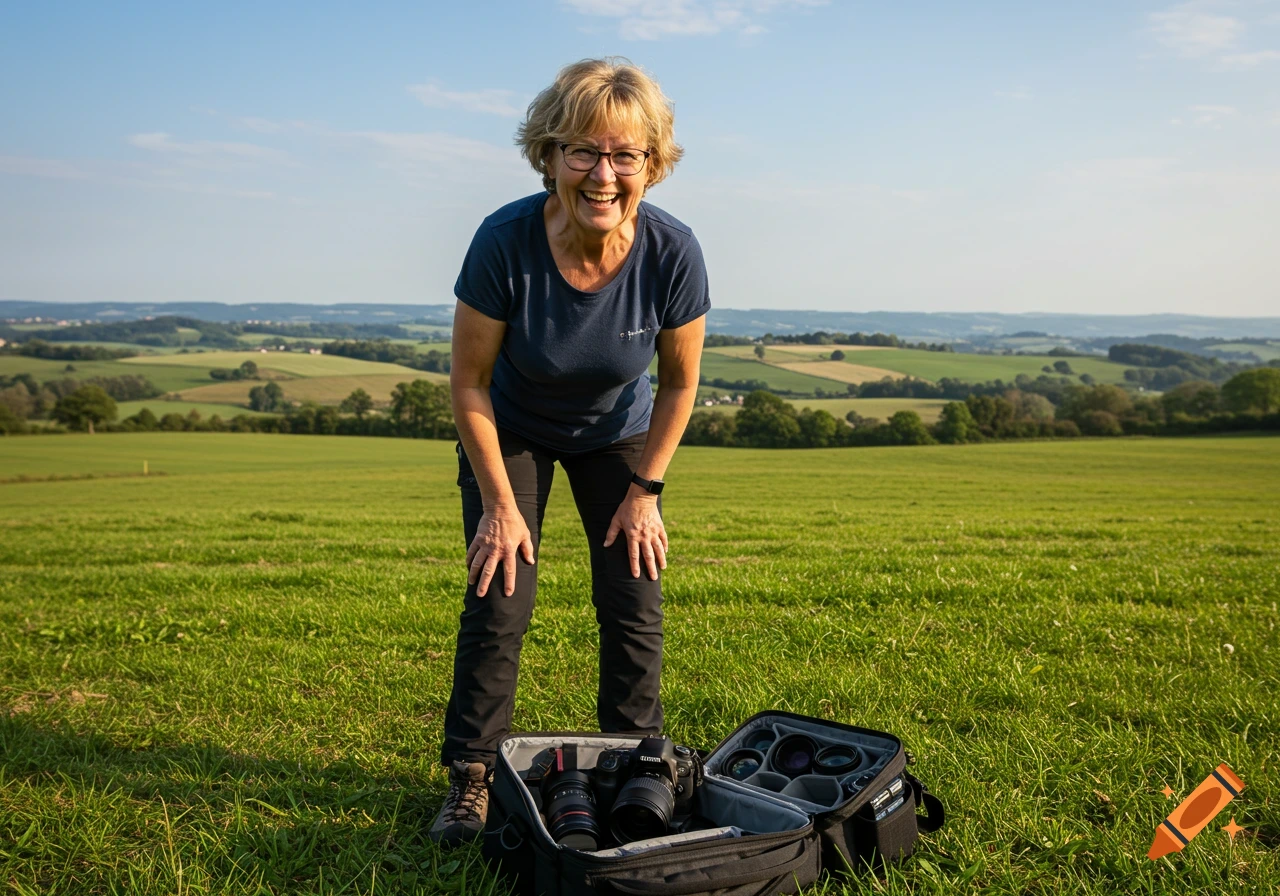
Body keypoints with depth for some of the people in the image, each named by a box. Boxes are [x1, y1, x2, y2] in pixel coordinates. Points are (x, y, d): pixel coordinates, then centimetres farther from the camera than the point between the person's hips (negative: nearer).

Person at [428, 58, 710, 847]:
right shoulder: (506, 243, -33)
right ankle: (472, 779, 9)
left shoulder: (673, 253, -29)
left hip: (617, 434, 2)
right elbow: (469, 383, -19)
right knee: (499, 599, -6)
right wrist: (499, 503, -15)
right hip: (513, 432, -1)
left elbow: (679, 383, -11)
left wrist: (645, 490, -8)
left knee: (634, 602, -2)